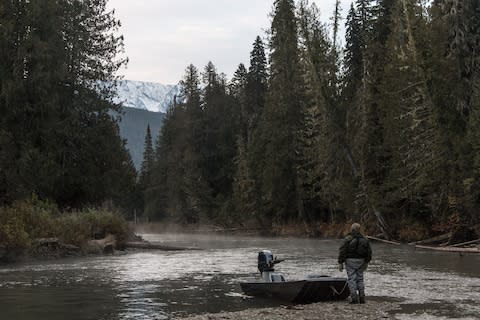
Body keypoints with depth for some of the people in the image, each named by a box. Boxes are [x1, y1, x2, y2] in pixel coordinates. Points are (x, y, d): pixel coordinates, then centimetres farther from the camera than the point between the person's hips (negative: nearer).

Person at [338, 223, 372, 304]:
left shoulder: (347, 239, -10)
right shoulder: (364, 239, 5)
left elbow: (342, 252, -13)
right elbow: (369, 252, 9)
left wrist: (340, 263, -7)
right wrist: (366, 262, 18)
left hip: (350, 261, -4)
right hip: (360, 261, 4)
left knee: (352, 279, -1)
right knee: (360, 279, 13)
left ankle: (354, 298, -5)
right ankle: (362, 298, 10)